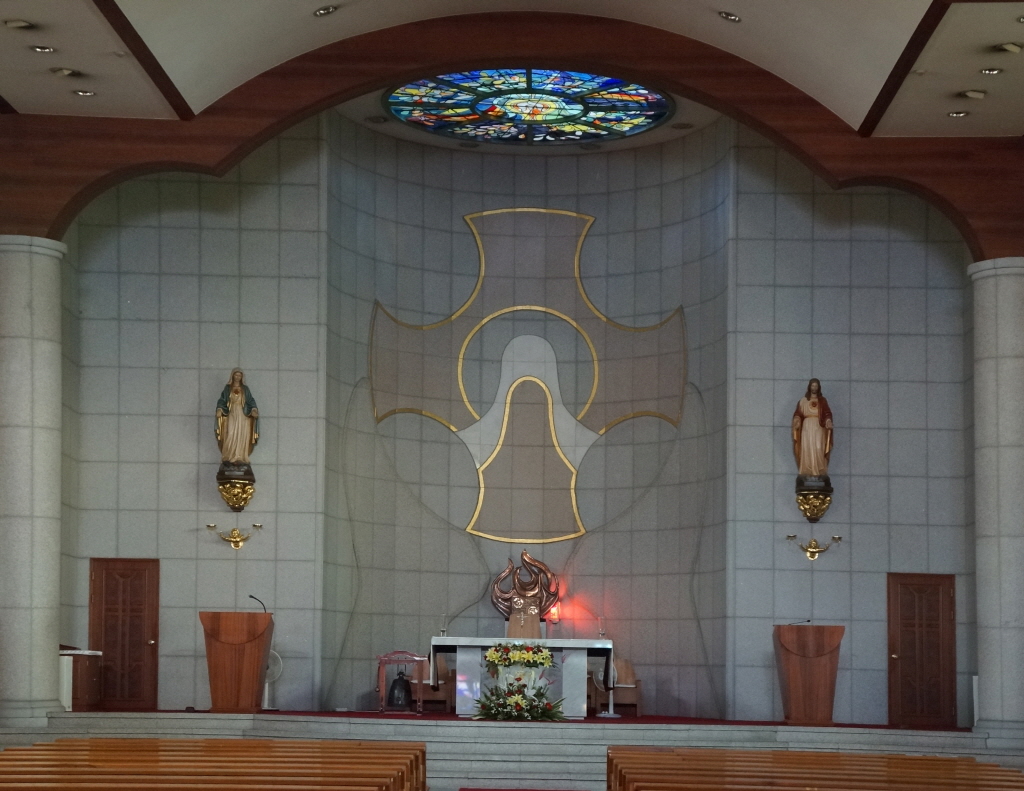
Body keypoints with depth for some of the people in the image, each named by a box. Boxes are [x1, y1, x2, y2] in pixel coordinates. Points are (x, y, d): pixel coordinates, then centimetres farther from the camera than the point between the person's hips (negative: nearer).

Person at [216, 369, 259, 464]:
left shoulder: (245, 389, 11)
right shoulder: (227, 388, 9)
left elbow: (251, 401, 5)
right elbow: (222, 400, 3)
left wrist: (254, 410, -14)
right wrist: (219, 410, -15)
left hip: (242, 416, 1)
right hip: (231, 415, -1)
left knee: (241, 437, -6)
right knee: (230, 436, -12)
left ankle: (240, 458, -5)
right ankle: (228, 458, -12)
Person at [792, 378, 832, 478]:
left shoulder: (822, 400, 10)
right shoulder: (803, 400, 11)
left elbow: (827, 413, 1)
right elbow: (798, 413, 3)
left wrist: (828, 421, -18)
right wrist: (797, 421, -17)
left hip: (818, 427, -1)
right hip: (807, 427, 1)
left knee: (818, 449, -11)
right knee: (807, 449, -7)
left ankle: (819, 472, -12)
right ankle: (807, 472, -8)